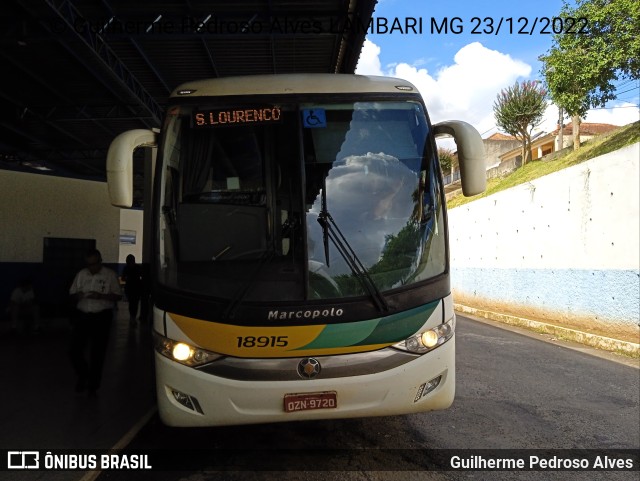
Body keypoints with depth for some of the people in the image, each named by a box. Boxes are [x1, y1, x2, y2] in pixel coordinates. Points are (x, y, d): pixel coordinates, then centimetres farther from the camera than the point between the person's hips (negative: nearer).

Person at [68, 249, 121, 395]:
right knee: (74, 350, -1)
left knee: (97, 353, 3)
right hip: (82, 316, 3)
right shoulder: (81, 274, 9)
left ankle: (93, 386, 18)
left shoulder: (110, 275, -1)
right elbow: (72, 293, 13)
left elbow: (117, 296, -3)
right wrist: (78, 295, -10)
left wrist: (101, 296, -18)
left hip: (102, 317, -3)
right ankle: (83, 375, 28)